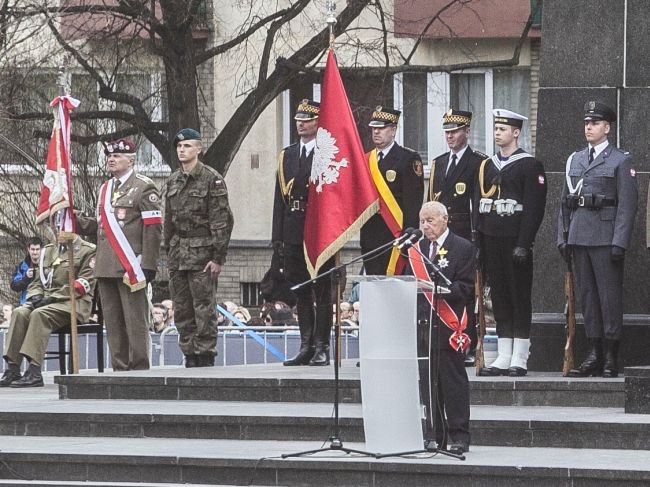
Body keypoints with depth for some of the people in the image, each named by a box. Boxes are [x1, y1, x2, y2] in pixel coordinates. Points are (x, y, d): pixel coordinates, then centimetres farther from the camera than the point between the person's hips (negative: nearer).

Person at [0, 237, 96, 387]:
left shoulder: (87, 251, 1)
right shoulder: (49, 251, 22)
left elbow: (84, 284, -10)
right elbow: (38, 281, 23)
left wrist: (52, 297, -16)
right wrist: (36, 296, -1)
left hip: (74, 302, -6)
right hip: (46, 300, 6)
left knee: (40, 314, -34)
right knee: (19, 313, -23)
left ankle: (34, 373, -40)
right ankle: (12, 370, -29)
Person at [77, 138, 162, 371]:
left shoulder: (144, 187, -2)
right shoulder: (105, 189, 20)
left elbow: (153, 229, -8)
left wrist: (148, 265, -15)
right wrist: (72, 220, 6)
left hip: (130, 266, -7)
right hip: (106, 267, 7)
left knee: (135, 320, -5)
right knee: (113, 322, 8)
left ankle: (139, 368, -3)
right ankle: (120, 369, 12)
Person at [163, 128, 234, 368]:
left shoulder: (212, 179, -5)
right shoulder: (173, 181, 14)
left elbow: (222, 221, -8)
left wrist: (218, 257, -13)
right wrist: (168, 251, 15)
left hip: (202, 252, -6)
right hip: (177, 254, 6)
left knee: (204, 307, -6)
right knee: (181, 309, 7)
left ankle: (206, 354, -2)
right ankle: (189, 354, 13)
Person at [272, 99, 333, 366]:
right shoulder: (287, 155, 14)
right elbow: (280, 197, 13)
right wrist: (277, 236, 8)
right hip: (293, 232, 6)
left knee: (322, 291, -2)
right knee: (301, 292, 9)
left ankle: (321, 348, 1)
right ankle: (306, 347, 15)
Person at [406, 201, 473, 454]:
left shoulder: (462, 248, 0)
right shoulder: (418, 248, 16)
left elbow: (466, 287, -6)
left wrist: (441, 290, -21)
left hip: (448, 326, -5)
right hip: (423, 325, 5)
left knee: (453, 381, -3)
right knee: (427, 382, 6)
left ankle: (458, 436, 2)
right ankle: (434, 434, 13)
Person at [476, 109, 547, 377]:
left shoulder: (530, 165, -4)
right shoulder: (487, 166, 15)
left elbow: (534, 208, -10)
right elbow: (478, 206, 16)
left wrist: (523, 244, -17)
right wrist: (477, 242, 8)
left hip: (515, 242, -6)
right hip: (490, 242, 6)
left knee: (520, 297, -2)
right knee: (499, 298, 7)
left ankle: (519, 359, 0)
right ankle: (503, 358, 10)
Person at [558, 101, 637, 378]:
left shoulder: (621, 161, -2)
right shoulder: (575, 160, 15)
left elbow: (627, 204, -7)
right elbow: (565, 202, 17)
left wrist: (620, 242, -14)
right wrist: (563, 236, 9)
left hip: (605, 238, -6)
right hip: (579, 238, 6)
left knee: (610, 295, -3)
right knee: (587, 295, 8)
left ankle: (611, 357, 0)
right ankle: (594, 353, 13)